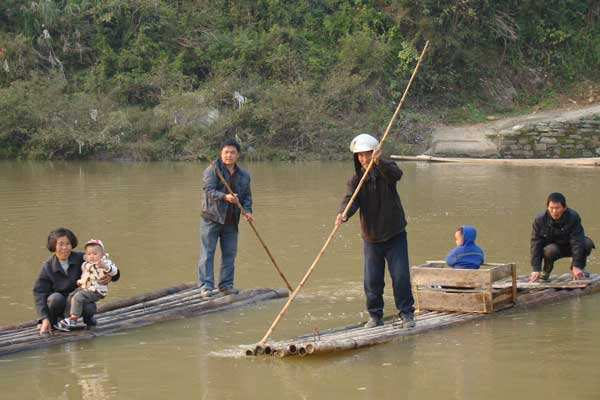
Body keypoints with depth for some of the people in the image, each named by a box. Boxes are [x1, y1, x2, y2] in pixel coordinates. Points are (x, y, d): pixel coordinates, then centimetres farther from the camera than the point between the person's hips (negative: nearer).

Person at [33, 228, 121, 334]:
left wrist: (110, 276, -28)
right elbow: (39, 292, -16)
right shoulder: (47, 267, -11)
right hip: (59, 303, 0)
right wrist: (44, 319, -28)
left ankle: (88, 318, 5)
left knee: (90, 308, -31)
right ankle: (50, 322, -5)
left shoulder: (81, 259, -10)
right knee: (56, 298, -34)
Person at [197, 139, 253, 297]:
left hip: (231, 221, 5)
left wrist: (247, 210, -3)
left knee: (229, 254, 8)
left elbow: (247, 196, 16)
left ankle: (226, 284, 17)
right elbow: (209, 190, -15)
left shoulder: (244, 175, 12)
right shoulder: (213, 169, -5)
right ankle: (206, 286, -3)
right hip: (211, 218, -5)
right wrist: (225, 197, -31)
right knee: (207, 253, -4)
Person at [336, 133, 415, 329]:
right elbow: (350, 199, -16)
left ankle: (406, 313, 8)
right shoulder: (356, 179, -1)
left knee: (400, 276, -5)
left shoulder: (386, 169, -7)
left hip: (395, 235, -2)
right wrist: (343, 213, -38)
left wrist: (379, 162, -50)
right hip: (371, 238, 2)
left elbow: (396, 174, -31)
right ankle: (375, 315, 17)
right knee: (372, 281, 3)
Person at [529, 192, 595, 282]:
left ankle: (579, 269, -2)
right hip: (553, 247, -1)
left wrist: (576, 266, -34)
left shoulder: (573, 217, -23)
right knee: (550, 250, -37)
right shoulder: (540, 220, -20)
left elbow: (577, 241, -27)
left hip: (569, 246, 1)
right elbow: (535, 244, -21)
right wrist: (536, 270, -27)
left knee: (588, 243, -27)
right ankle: (545, 272, -5)